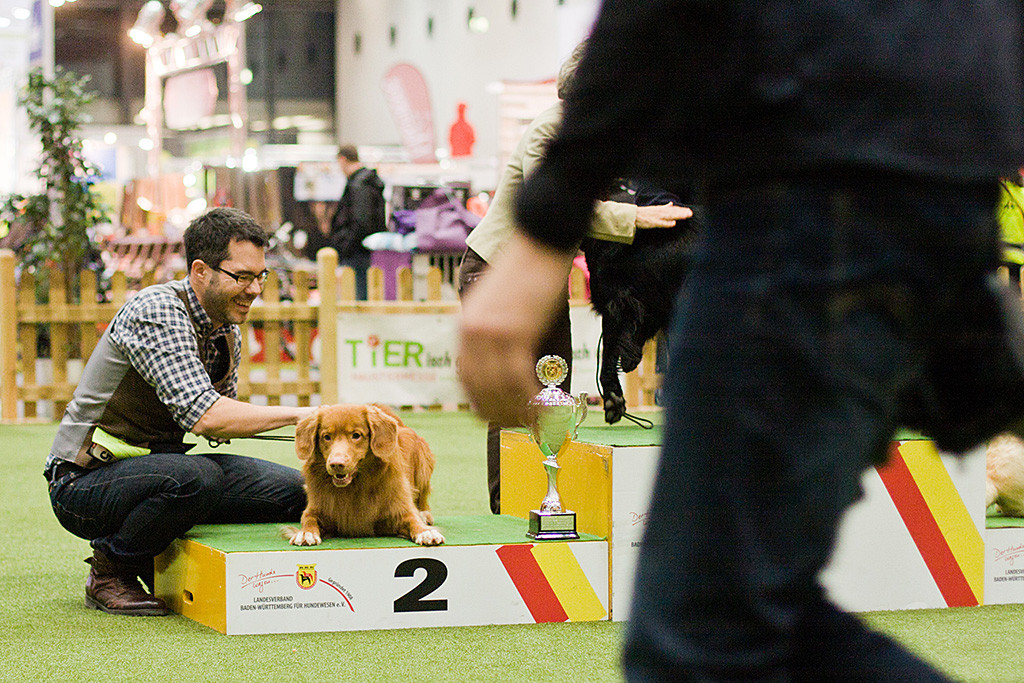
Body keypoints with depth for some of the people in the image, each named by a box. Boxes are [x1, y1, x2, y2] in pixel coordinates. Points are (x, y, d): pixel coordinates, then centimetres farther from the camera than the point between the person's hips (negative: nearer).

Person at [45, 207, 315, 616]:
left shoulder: (226, 328, 6)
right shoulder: (157, 311, -22)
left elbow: (217, 414, 17)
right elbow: (203, 415, -32)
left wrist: (222, 423, -7)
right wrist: (297, 415, -28)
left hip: (154, 466, 8)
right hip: (86, 480, -8)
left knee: (290, 491, -5)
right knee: (195, 477, -37)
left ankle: (158, 565, 11)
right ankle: (110, 574, -10)